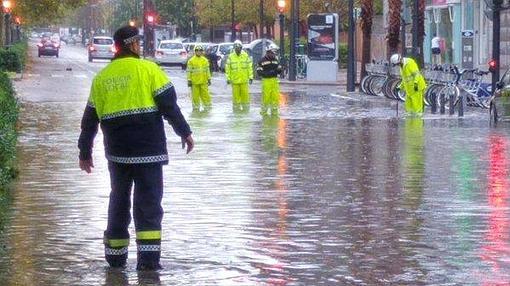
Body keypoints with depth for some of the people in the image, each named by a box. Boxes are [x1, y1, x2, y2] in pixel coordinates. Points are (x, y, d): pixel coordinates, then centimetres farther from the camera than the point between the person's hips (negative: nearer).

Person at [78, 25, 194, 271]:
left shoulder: (101, 77, 8)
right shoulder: (148, 69, -5)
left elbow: (90, 119, 13)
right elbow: (169, 104, -8)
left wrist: (85, 152, 21)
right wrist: (184, 132, 3)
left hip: (117, 152, 4)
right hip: (149, 149, -4)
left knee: (118, 200, 18)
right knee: (149, 203, 0)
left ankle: (115, 255, 24)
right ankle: (148, 257, -9)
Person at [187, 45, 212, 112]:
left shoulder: (205, 60, 9)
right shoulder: (191, 61, -1)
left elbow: (207, 70, 15)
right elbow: (189, 71, 0)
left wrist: (209, 79, 13)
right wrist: (189, 80, -4)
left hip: (203, 81, 2)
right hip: (195, 82, -2)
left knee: (205, 94, 2)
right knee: (195, 95, 2)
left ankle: (207, 107, 11)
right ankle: (196, 107, 11)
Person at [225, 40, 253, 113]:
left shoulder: (246, 56, 2)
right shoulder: (230, 57, 1)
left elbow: (250, 67, 6)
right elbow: (227, 68, 4)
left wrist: (250, 77, 2)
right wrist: (228, 78, 0)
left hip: (244, 80, 0)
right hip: (234, 80, 0)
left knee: (245, 94, 1)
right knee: (236, 95, 2)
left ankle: (246, 109, 11)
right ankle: (236, 109, 12)